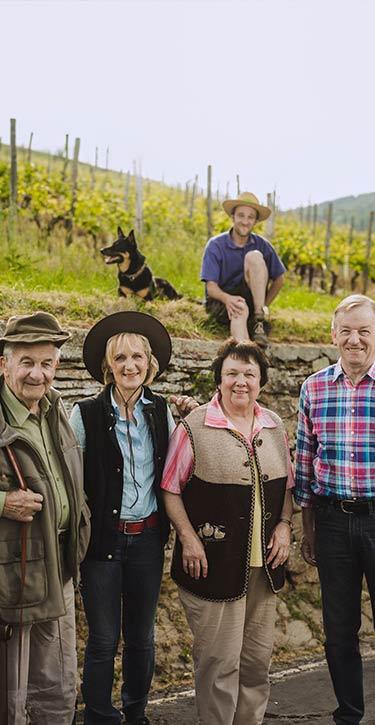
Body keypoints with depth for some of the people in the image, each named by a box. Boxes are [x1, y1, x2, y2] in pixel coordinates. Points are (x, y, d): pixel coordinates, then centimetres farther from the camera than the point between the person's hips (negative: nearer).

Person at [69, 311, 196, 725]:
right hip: (103, 539, -3)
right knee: (103, 640, 4)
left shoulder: (160, 411, 3)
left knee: (141, 636, 16)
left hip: (147, 537, 4)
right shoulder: (87, 414, -9)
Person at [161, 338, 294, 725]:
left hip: (263, 563, 5)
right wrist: (188, 538, -13)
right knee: (218, 660, 1)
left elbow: (286, 484, 17)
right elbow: (170, 489, -6)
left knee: (258, 656, 16)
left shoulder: (274, 426, 8)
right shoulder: (194, 427, -8)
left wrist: (284, 525, 3)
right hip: (214, 562, -5)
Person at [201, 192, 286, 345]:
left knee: (254, 256, -23)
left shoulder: (261, 245, -1)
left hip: (250, 298, 2)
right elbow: (211, 286, -13)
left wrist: (264, 306, -2)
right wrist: (227, 299, -35)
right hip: (220, 300, -2)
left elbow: (279, 279, 9)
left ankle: (259, 319, -28)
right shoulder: (215, 245, -8)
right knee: (240, 309, -39)